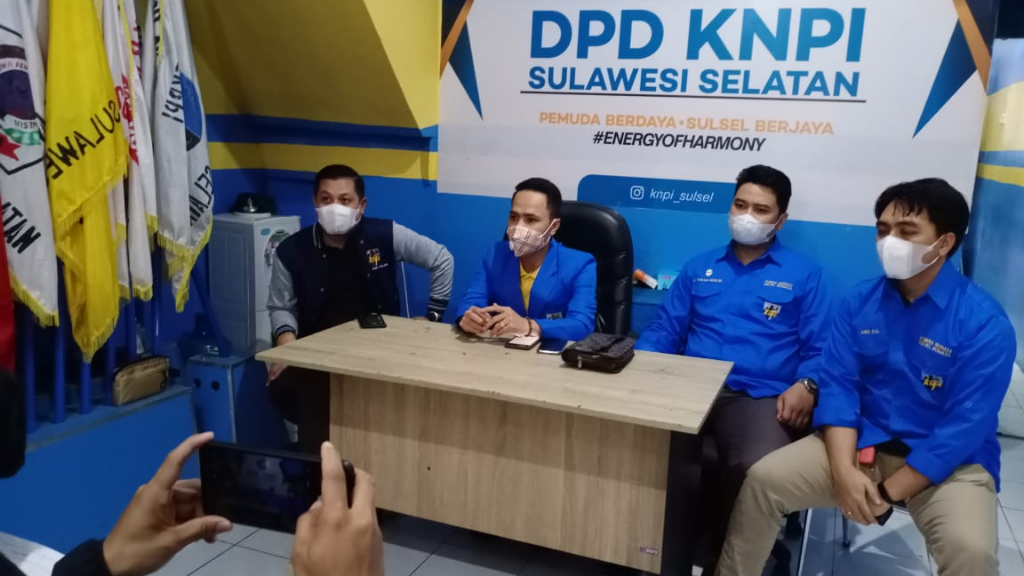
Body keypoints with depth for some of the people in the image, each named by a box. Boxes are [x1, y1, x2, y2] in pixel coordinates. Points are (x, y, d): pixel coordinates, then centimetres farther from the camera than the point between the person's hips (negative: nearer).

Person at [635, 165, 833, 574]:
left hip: (759, 396, -2)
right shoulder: (698, 268, 22)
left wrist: (806, 386, -14)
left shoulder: (805, 275, 14)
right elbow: (665, 331, 20)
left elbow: (820, 349, 8)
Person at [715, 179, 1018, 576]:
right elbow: (837, 385, -3)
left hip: (948, 461, -3)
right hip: (862, 444, 3)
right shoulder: (860, 302, 1)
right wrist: (843, 469, -18)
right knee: (763, 479, -14)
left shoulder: (985, 322, -12)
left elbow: (967, 425, -15)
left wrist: (888, 492, -17)